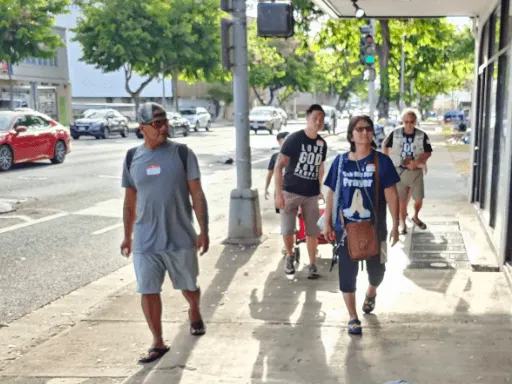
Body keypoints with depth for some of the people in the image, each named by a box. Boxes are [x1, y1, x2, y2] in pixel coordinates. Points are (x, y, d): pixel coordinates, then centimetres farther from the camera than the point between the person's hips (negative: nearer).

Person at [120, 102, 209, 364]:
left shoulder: (182, 153, -6)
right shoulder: (132, 158, 2)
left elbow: (197, 194, -5)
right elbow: (130, 201, 10)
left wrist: (204, 231, -9)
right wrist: (127, 236, 12)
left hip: (180, 238, -1)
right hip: (145, 242, 2)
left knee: (189, 286, 16)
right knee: (148, 292, 2)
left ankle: (195, 314, 47)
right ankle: (158, 343, 17)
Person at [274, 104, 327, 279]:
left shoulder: (322, 143, 3)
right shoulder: (294, 139, -13)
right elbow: (278, 166, -13)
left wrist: (319, 189, 18)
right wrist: (278, 194, -18)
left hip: (311, 194, 4)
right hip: (290, 192, -4)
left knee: (312, 232, 6)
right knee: (287, 230, -3)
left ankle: (312, 264, 20)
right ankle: (290, 256, 25)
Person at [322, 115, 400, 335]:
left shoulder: (381, 161, -7)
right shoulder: (340, 161, -2)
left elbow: (391, 195, -5)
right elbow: (331, 194, 5)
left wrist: (395, 225, -7)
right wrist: (327, 222, 4)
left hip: (374, 227, 0)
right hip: (346, 227, 1)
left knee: (376, 268, 15)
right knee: (347, 272, 1)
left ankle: (371, 293, 50)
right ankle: (353, 318, 16)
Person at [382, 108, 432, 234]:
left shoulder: (422, 135, -7)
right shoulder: (395, 133, -5)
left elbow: (428, 152, -3)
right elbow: (385, 145, 9)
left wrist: (417, 162, -19)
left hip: (416, 171, 0)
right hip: (399, 171, 0)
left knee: (419, 199, 4)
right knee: (402, 200, 6)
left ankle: (416, 217, 33)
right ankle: (403, 224, 21)